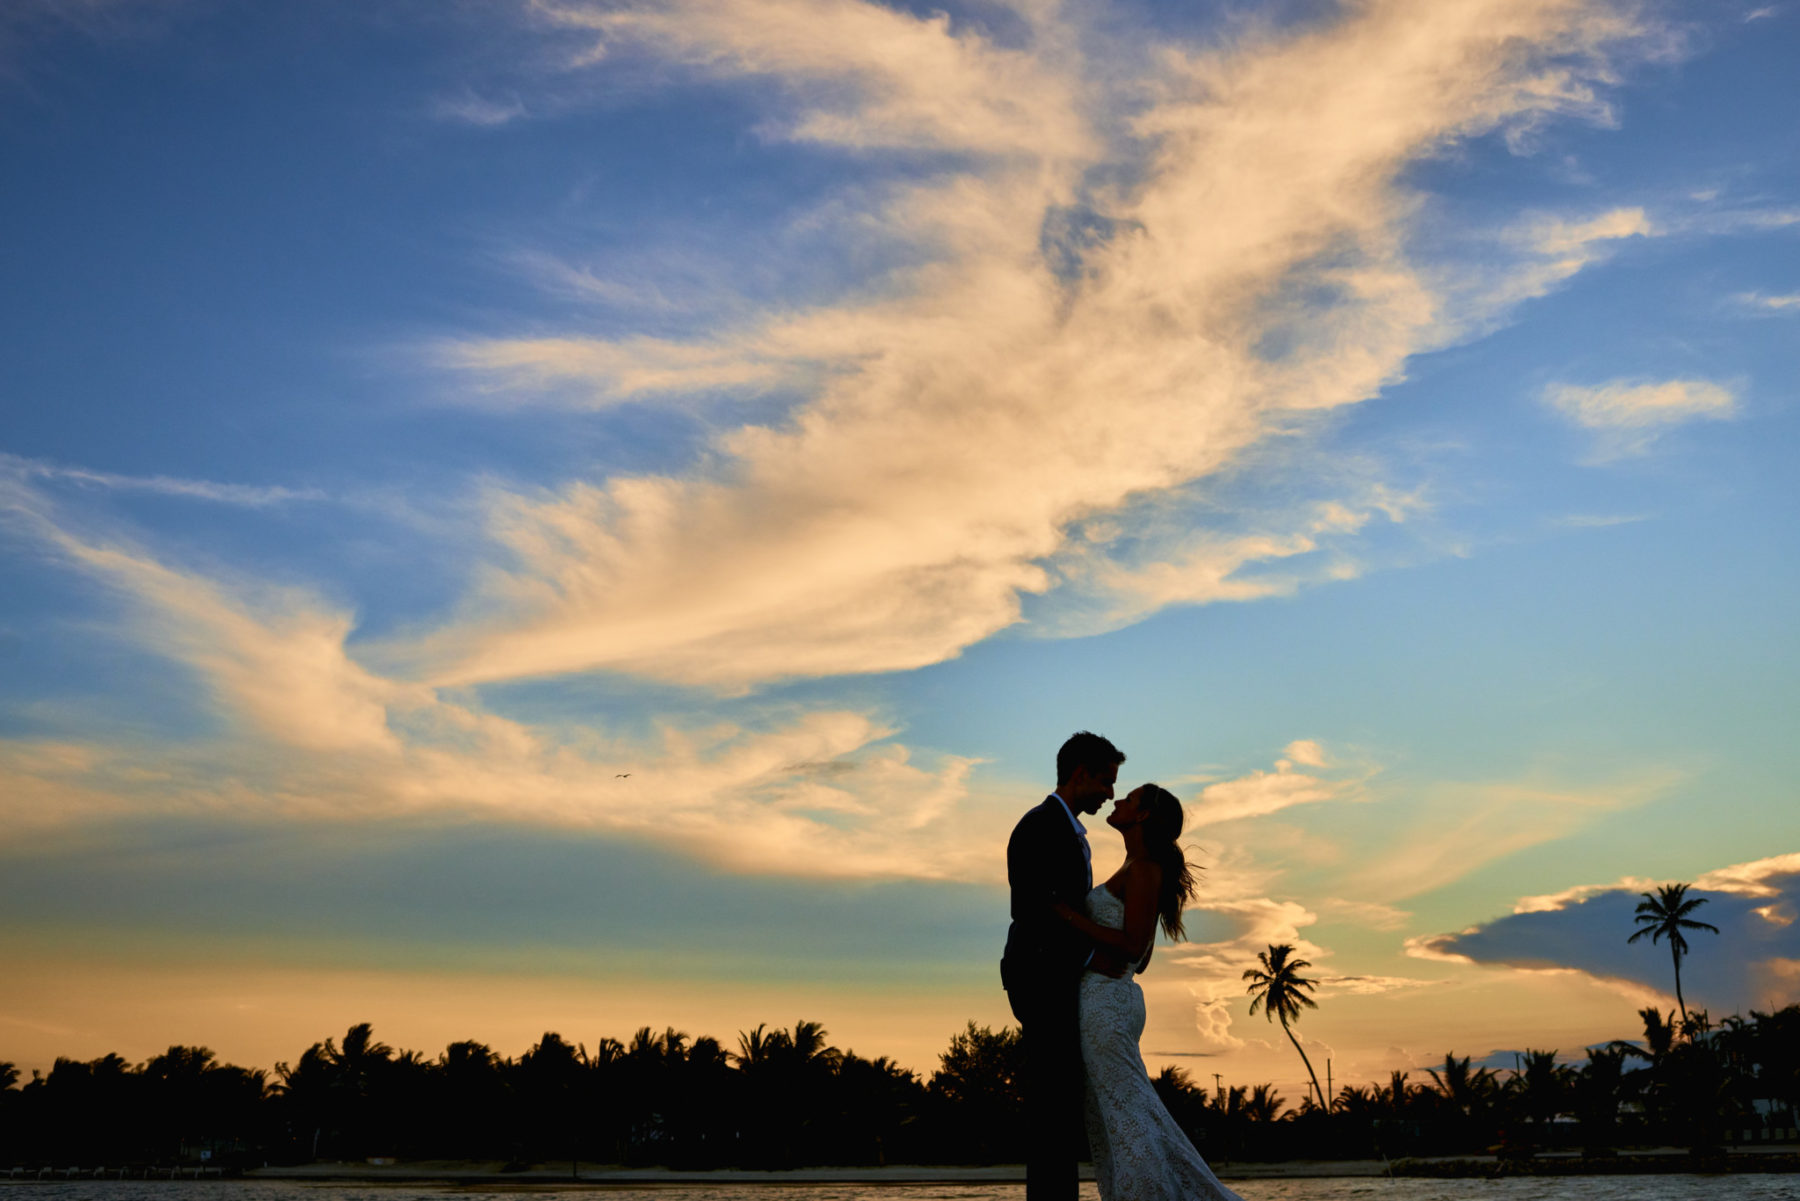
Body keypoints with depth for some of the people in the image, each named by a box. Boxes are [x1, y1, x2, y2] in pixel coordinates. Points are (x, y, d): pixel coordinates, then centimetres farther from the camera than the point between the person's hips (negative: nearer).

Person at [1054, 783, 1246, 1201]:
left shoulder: (1144, 869, -11)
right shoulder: (1137, 870, 18)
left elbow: (1132, 948, -19)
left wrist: (1069, 916, -19)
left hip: (1105, 1002, -10)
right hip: (1111, 998, 10)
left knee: (1127, 1116, -6)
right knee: (1108, 1122, 12)